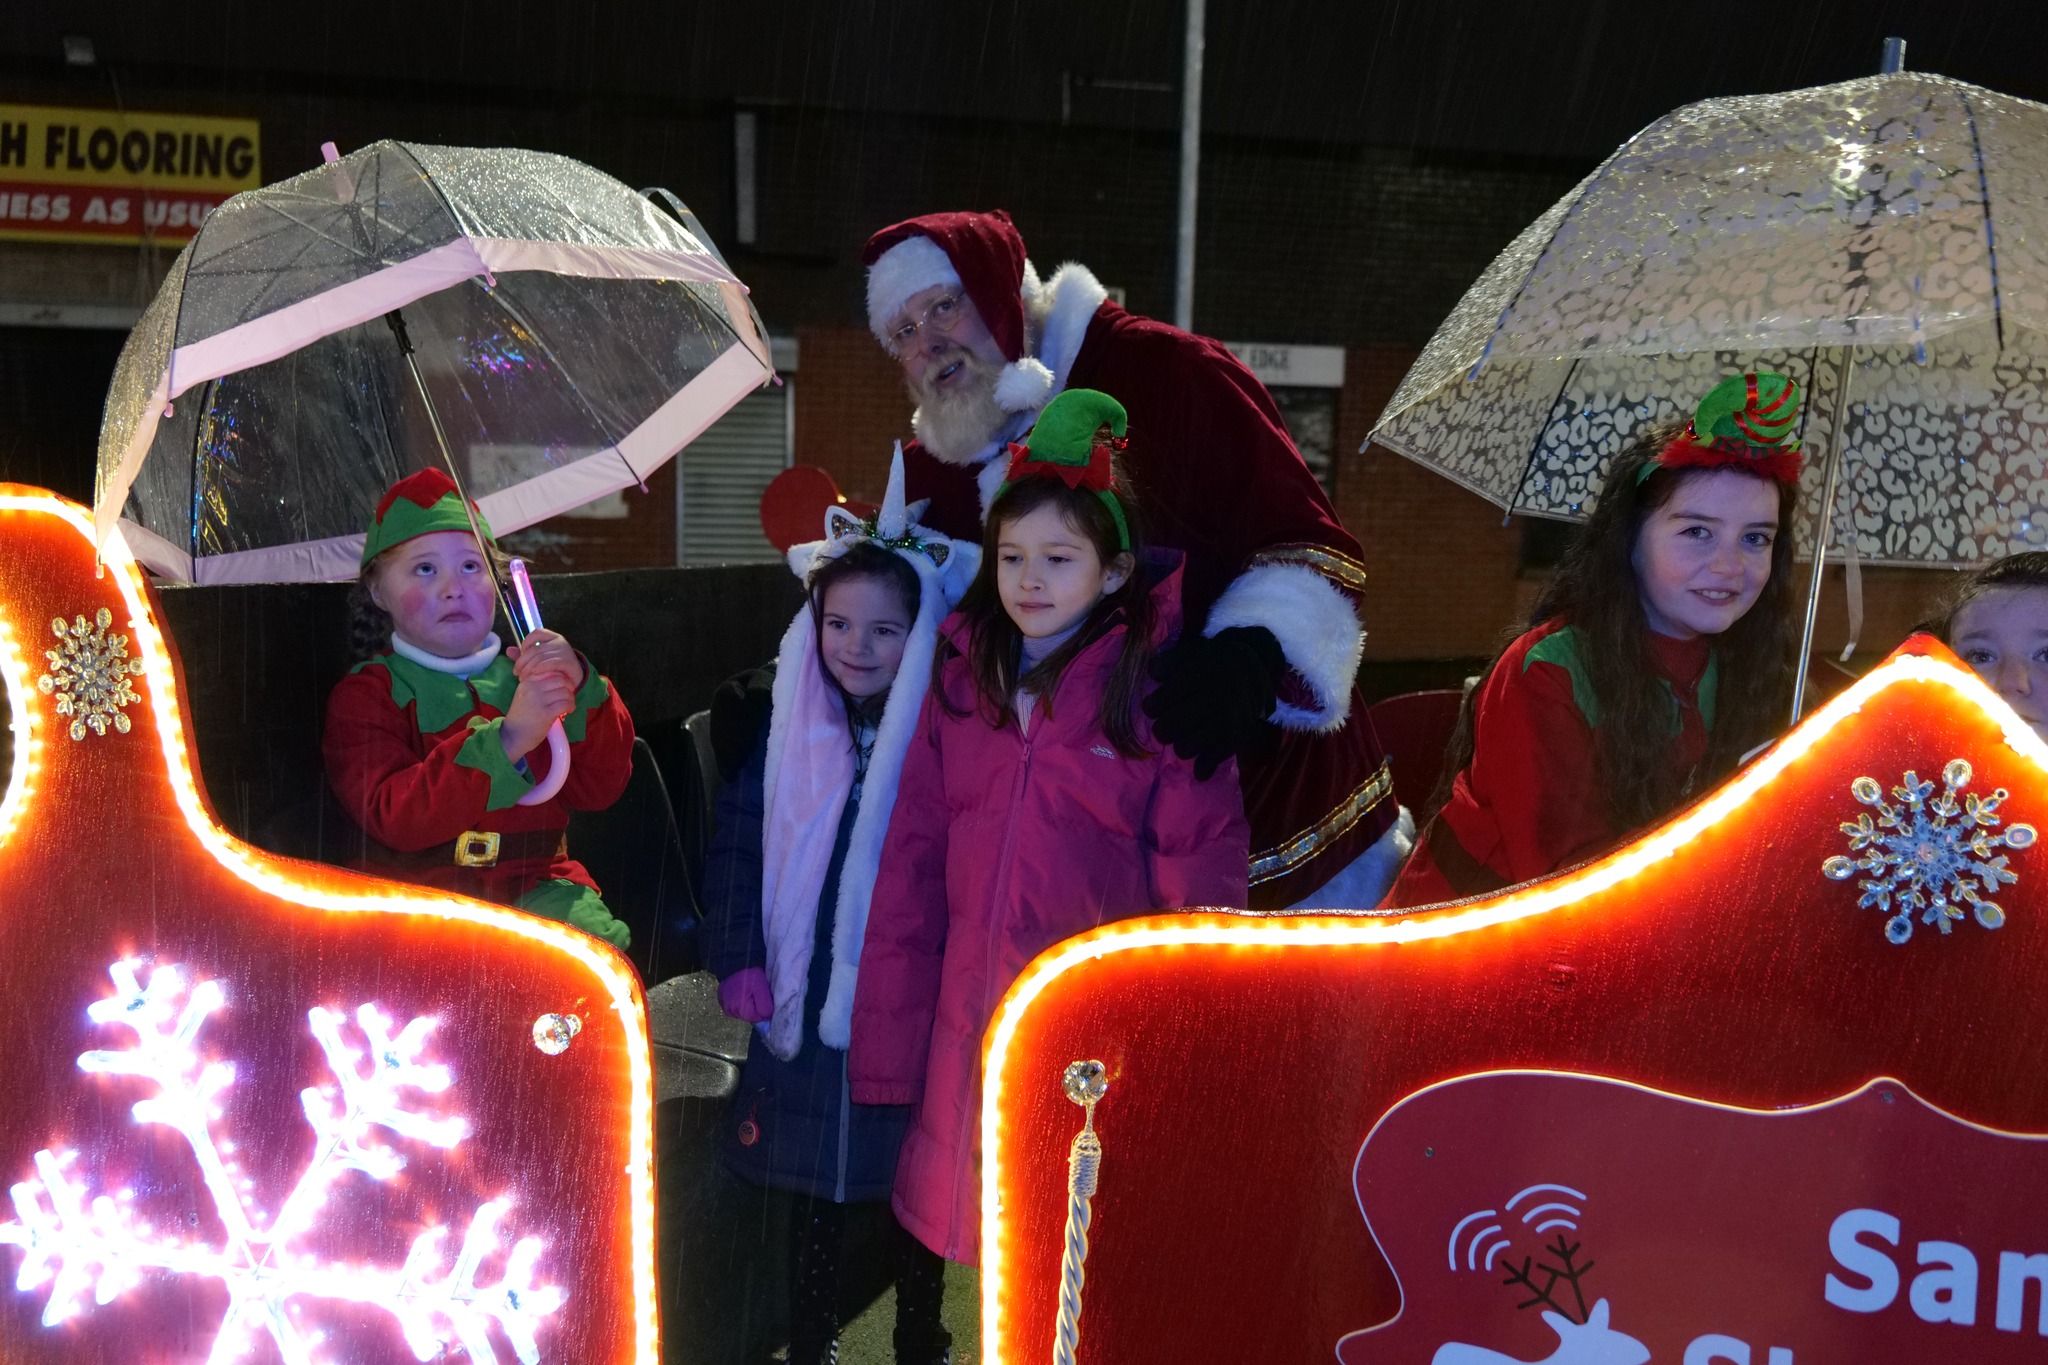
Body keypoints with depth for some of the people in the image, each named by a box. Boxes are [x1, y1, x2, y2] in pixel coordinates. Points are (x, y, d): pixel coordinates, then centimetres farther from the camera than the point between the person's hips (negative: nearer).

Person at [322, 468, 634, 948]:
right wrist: (506, 740, -24)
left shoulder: (522, 673, 17)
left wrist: (581, 690, -12)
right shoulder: (366, 693, 6)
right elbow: (395, 818, -12)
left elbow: (600, 789, 6)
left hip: (538, 882, 3)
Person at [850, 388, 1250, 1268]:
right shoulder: (960, 677, 7)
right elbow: (912, 856, 7)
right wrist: (886, 1048, 5)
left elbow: (1203, 866, -8)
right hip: (973, 1014, 4)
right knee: (989, 1224, 13)